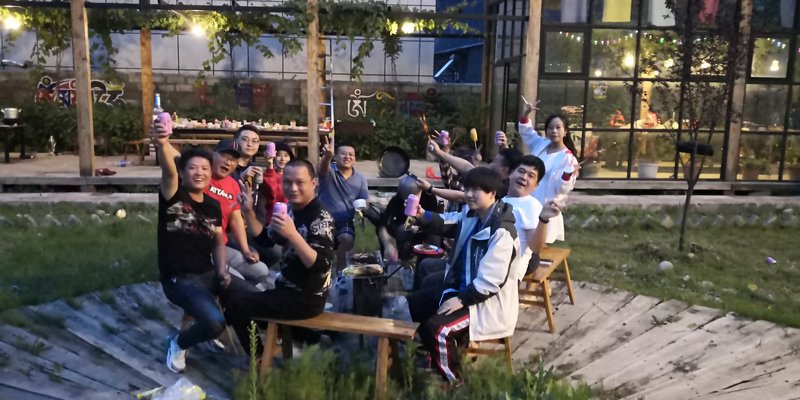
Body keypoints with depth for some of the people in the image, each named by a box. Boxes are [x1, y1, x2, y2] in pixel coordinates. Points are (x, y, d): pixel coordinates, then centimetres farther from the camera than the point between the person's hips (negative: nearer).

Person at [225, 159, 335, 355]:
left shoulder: (320, 217, -22)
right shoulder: (290, 209, 2)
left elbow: (322, 266, -31)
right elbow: (265, 238, 13)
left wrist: (292, 234, -40)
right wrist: (249, 212, -1)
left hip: (306, 299, -9)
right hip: (290, 289, 9)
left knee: (235, 304, -8)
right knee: (242, 294, 26)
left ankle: (261, 361, 6)